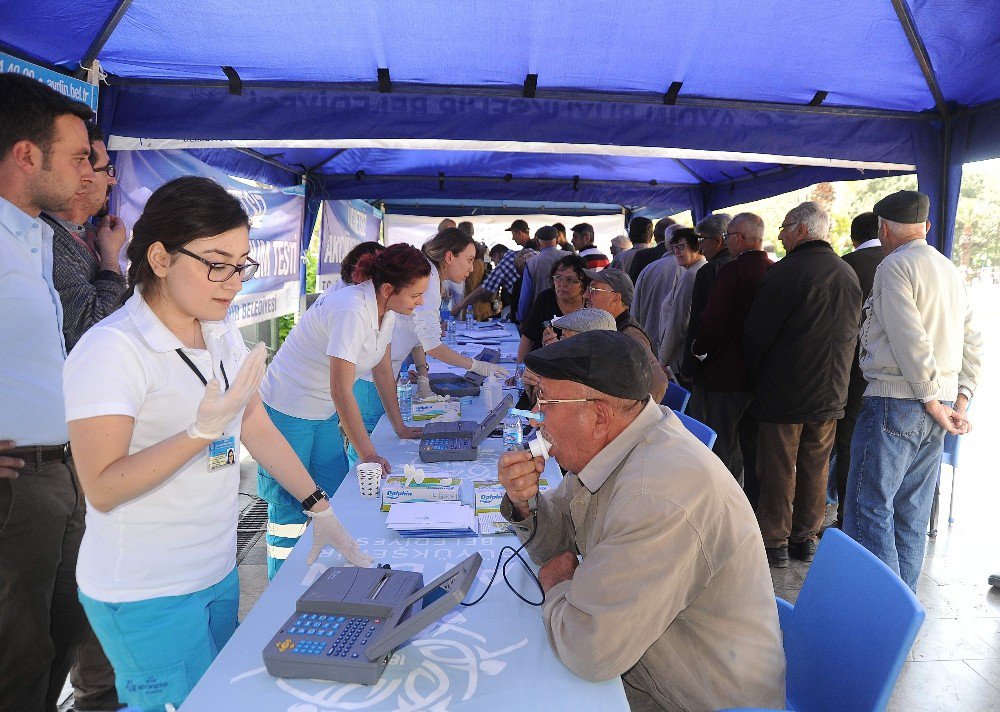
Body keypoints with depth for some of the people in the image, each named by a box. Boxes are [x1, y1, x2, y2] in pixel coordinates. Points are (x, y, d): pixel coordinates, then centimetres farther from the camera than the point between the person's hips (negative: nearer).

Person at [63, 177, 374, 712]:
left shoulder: (224, 335, 3)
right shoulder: (112, 349, -20)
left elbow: (257, 428, 5)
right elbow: (101, 489, -21)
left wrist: (319, 509, -2)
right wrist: (203, 431, -32)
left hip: (218, 571, 7)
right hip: (146, 596, -7)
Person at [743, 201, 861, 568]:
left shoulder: (783, 272, -16)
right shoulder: (849, 275, 7)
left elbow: (756, 333, -14)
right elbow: (852, 334, 14)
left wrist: (754, 375, 3)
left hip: (783, 392, -6)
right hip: (831, 394, 6)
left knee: (777, 469, 5)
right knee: (815, 468, 15)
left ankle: (774, 541, 14)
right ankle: (806, 537, 27)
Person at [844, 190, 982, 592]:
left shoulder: (894, 266, -9)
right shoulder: (950, 270, 16)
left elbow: (910, 341, -18)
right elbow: (973, 343, 14)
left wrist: (932, 401, -12)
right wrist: (960, 401, 10)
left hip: (895, 401, -9)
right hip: (935, 410, 9)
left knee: (870, 507, -3)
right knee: (912, 514, 14)